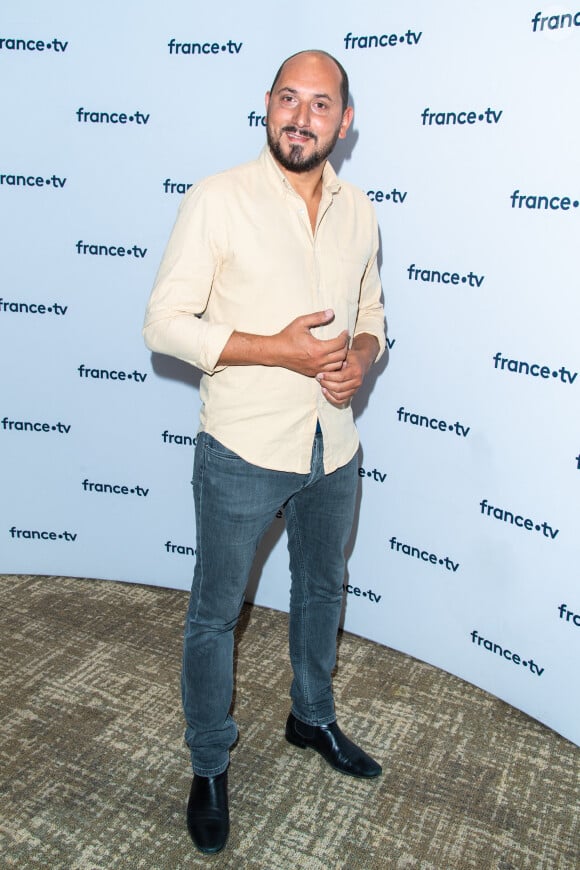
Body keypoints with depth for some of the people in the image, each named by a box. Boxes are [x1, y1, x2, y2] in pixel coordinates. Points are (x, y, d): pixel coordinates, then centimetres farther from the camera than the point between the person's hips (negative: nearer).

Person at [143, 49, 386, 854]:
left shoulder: (359, 211, 5)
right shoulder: (219, 198, -11)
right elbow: (165, 323, -13)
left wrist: (361, 358, -8)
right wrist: (280, 349, -22)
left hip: (334, 449, 6)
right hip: (244, 452, -5)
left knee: (323, 591, 23)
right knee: (215, 613, 10)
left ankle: (313, 717, 49)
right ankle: (210, 766, 34)